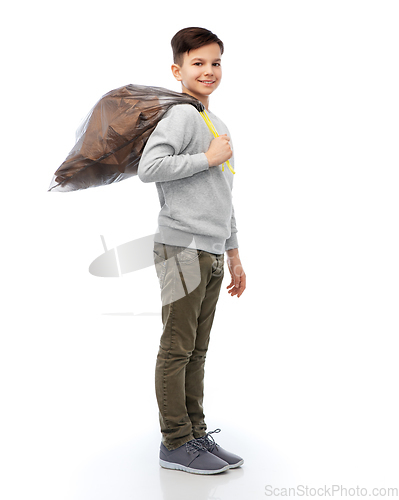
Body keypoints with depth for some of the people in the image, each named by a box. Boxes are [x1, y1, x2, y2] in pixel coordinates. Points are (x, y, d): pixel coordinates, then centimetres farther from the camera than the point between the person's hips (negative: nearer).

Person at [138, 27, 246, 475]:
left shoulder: (217, 125, 21)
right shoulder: (181, 115, -6)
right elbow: (148, 168, -21)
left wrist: (233, 252, 24)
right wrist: (208, 158, -13)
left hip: (211, 253, 8)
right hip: (182, 250, -8)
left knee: (197, 350, 13)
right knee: (177, 349, 0)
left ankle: (196, 434, 23)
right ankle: (175, 443, 12)